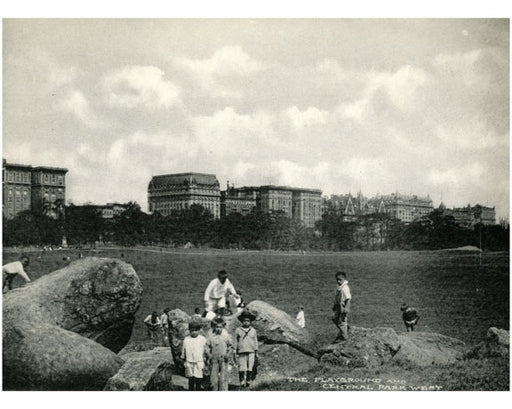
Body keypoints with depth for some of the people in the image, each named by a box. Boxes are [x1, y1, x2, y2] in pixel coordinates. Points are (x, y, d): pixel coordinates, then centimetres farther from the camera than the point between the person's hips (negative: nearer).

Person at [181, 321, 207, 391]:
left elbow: (205, 353, 3)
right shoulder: (186, 339, 2)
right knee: (191, 381, 4)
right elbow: (183, 352, 12)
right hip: (189, 364, 1)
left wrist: (204, 364, 3)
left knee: (198, 381, 0)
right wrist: (184, 362, 13)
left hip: (199, 363, -1)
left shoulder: (202, 339, -2)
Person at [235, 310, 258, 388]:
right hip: (241, 352, -2)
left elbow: (255, 341, 17)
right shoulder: (238, 330, 6)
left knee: (250, 368, -1)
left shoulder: (253, 330, 12)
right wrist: (235, 353, 6)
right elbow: (235, 342, 10)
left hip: (251, 352, 2)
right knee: (242, 368, -7)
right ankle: (242, 382, -2)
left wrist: (256, 352, 13)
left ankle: (248, 381, 9)